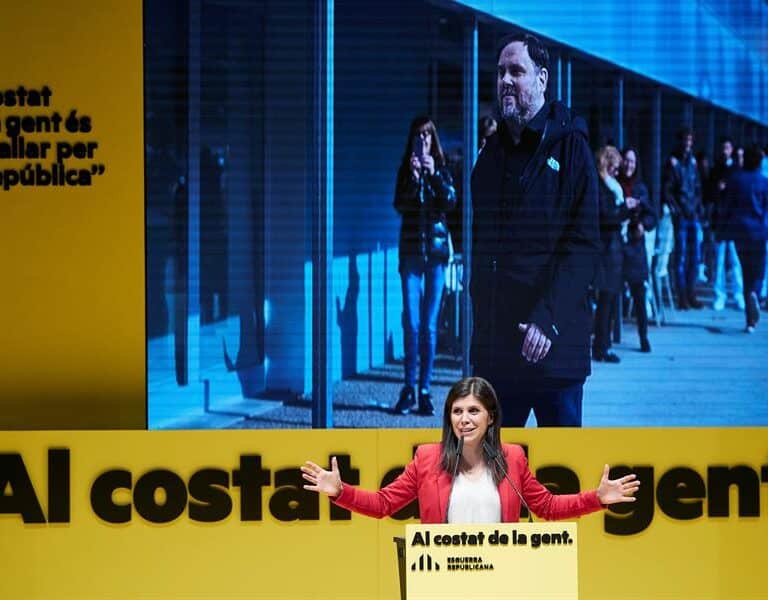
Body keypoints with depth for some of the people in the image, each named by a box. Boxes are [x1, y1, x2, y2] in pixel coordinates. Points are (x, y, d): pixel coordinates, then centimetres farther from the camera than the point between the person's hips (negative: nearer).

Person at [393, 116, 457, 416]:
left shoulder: (441, 170, 7)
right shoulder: (405, 171, 6)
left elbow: (451, 202, -8)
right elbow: (399, 205, -6)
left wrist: (434, 175, -19)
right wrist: (413, 177, -18)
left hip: (436, 248, 0)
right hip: (411, 251, 0)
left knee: (429, 324, 2)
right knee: (412, 322, -6)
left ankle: (425, 390, 6)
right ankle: (409, 388, 1)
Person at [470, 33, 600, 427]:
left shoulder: (569, 147, -3)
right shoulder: (492, 154, 15)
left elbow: (582, 246, -11)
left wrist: (547, 319, -20)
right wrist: (481, 318, 9)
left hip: (554, 342, -5)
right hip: (496, 343, 6)